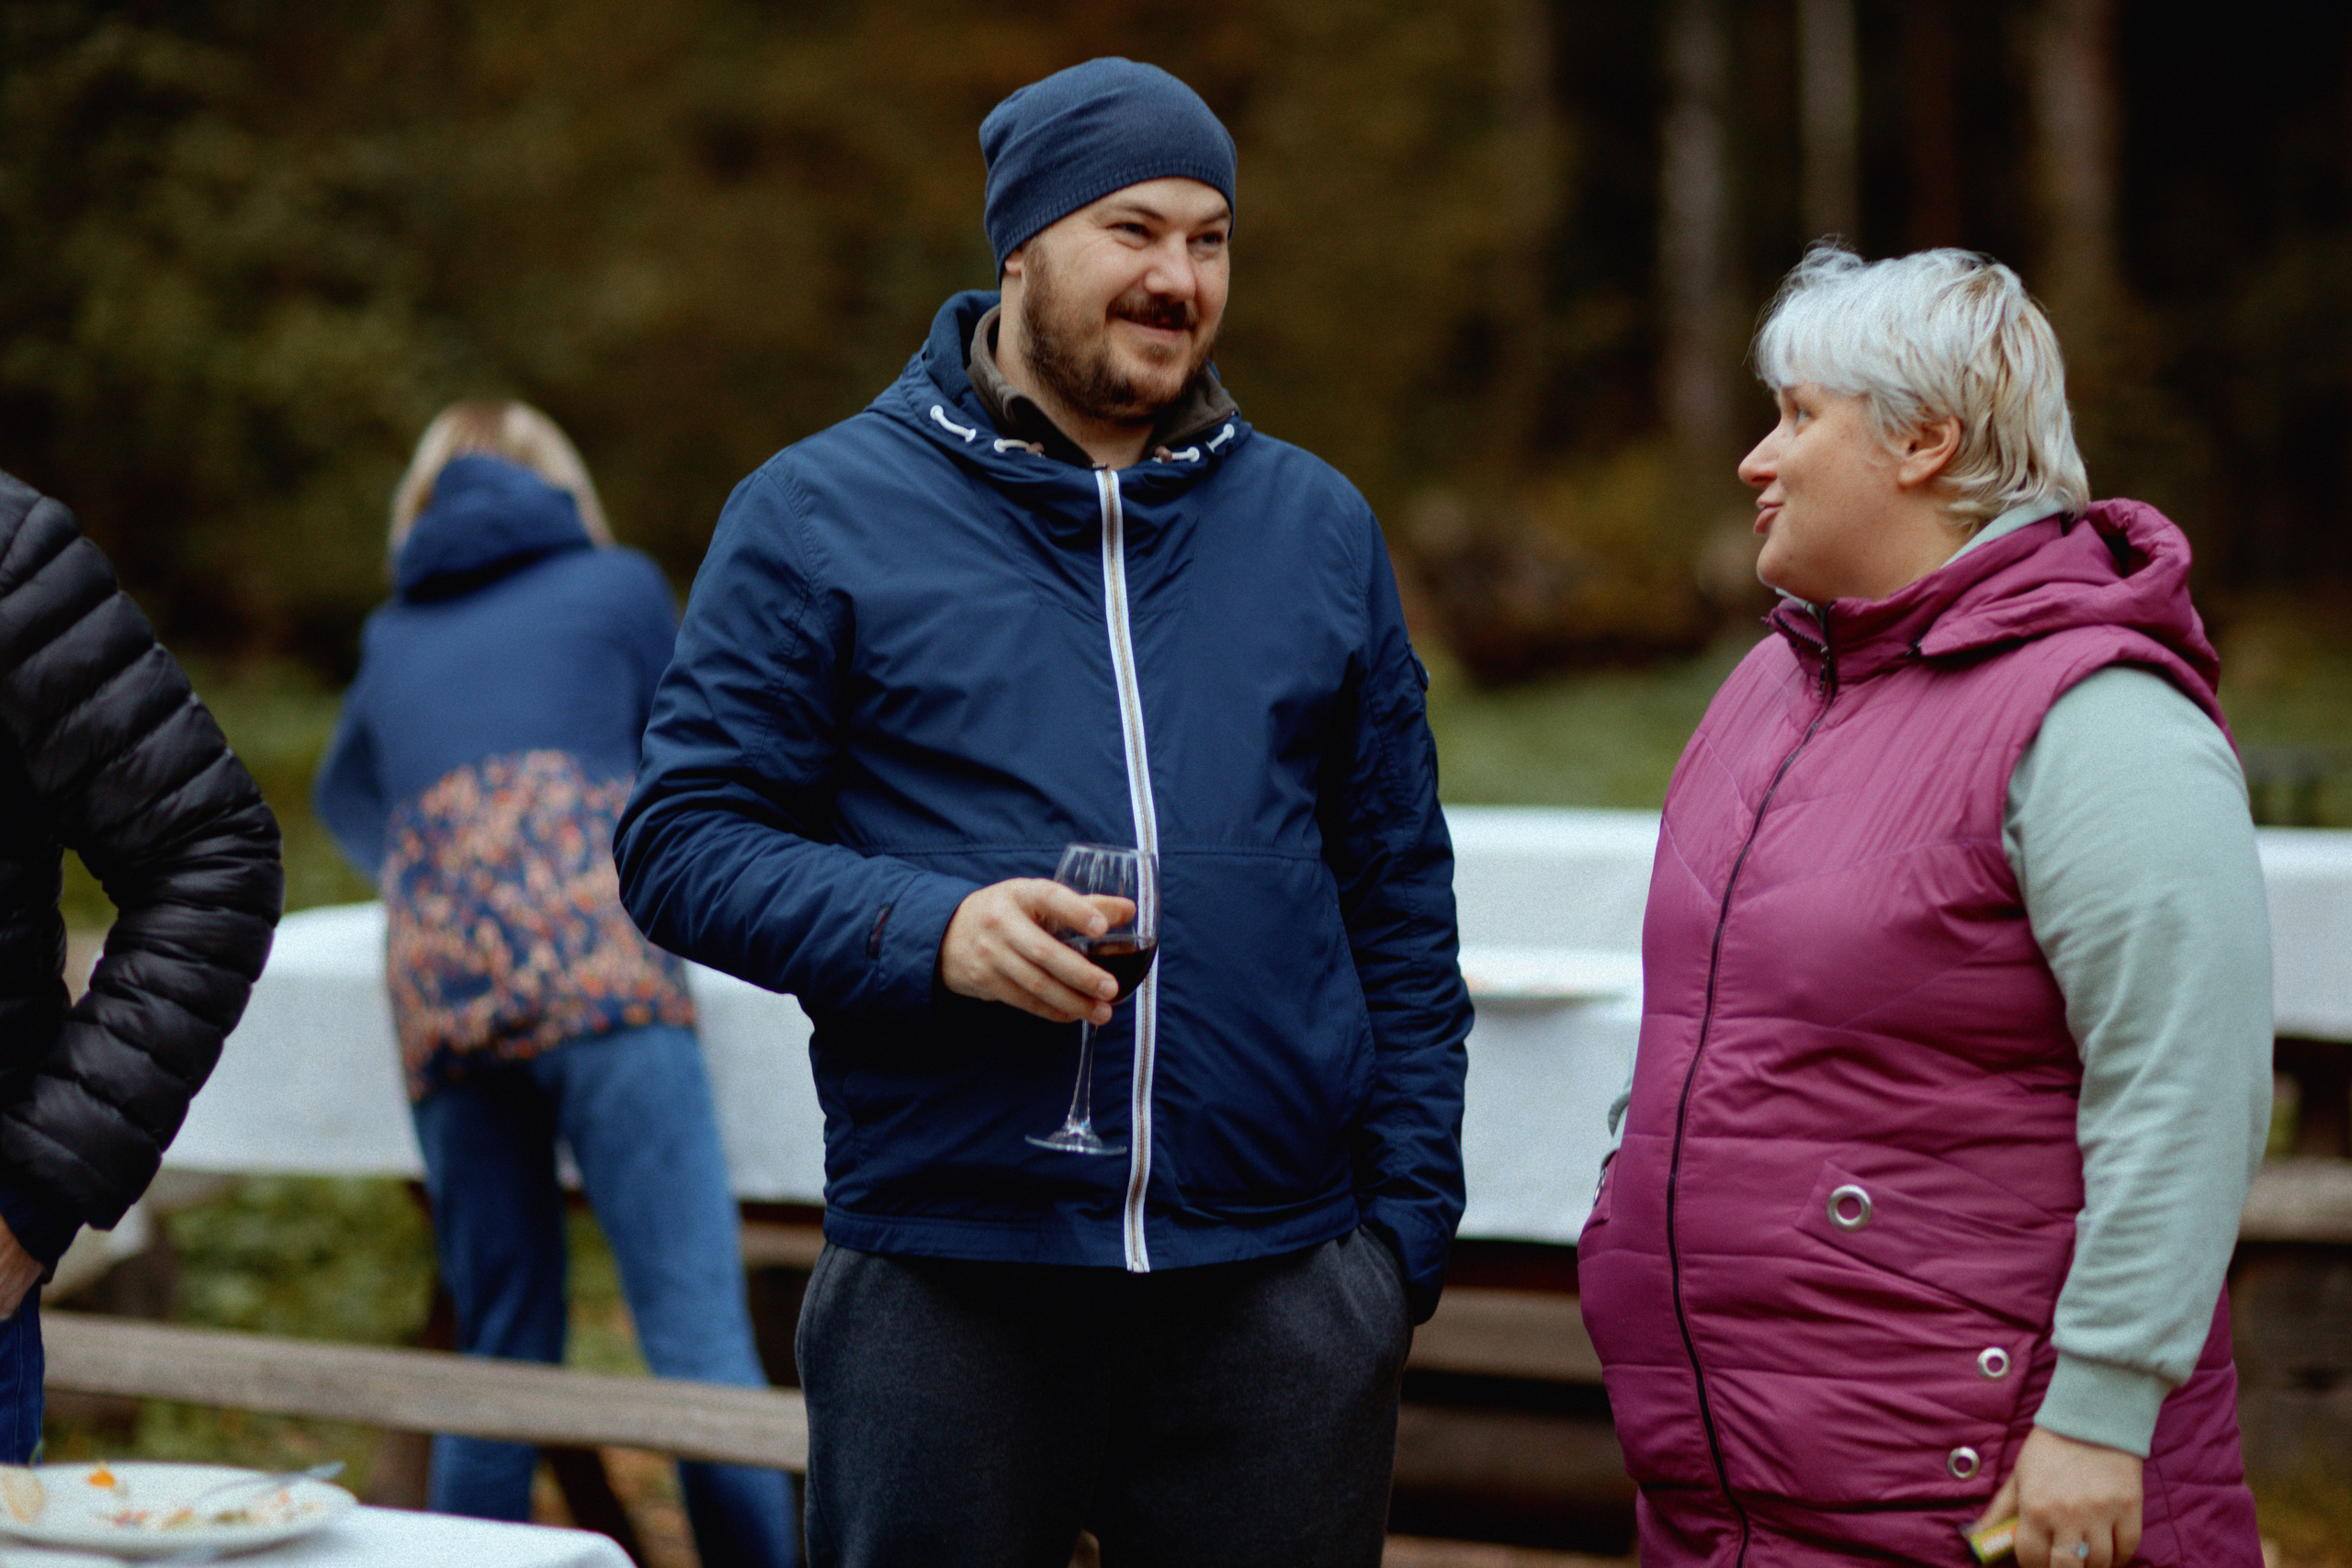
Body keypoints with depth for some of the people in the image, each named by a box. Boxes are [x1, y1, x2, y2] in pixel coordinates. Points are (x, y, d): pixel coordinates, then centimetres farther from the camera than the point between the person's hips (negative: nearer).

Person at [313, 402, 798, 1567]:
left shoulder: (393, 638, 30)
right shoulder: (620, 585, 20)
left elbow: (344, 800, 49)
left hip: (435, 981, 4)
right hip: (594, 953, -4)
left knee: (498, 1352, 9)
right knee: (699, 1326, -11)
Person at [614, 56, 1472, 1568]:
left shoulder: (1318, 527, 12)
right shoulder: (817, 516, 2)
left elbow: (1401, 913, 14)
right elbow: (684, 841, -1)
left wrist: (1408, 1224, 7)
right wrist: (929, 933, -17)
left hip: (1276, 1298, 3)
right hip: (942, 1290, -2)